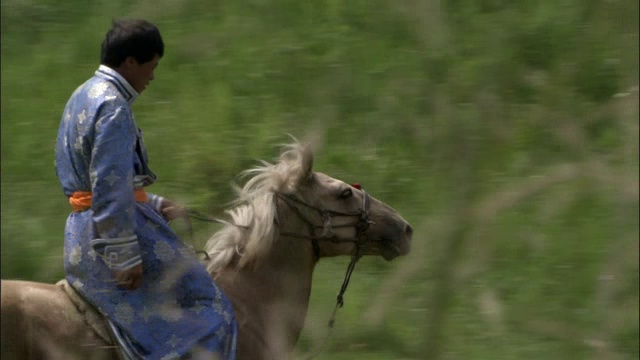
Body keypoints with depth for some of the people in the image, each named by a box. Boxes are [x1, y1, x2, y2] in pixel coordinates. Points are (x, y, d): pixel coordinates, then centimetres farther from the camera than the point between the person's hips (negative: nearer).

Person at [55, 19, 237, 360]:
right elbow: (109, 189, -24)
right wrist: (125, 258, -23)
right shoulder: (112, 107, -17)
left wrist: (153, 205, 19)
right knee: (207, 308, -9)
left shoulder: (84, 97, 16)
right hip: (116, 226, -11)